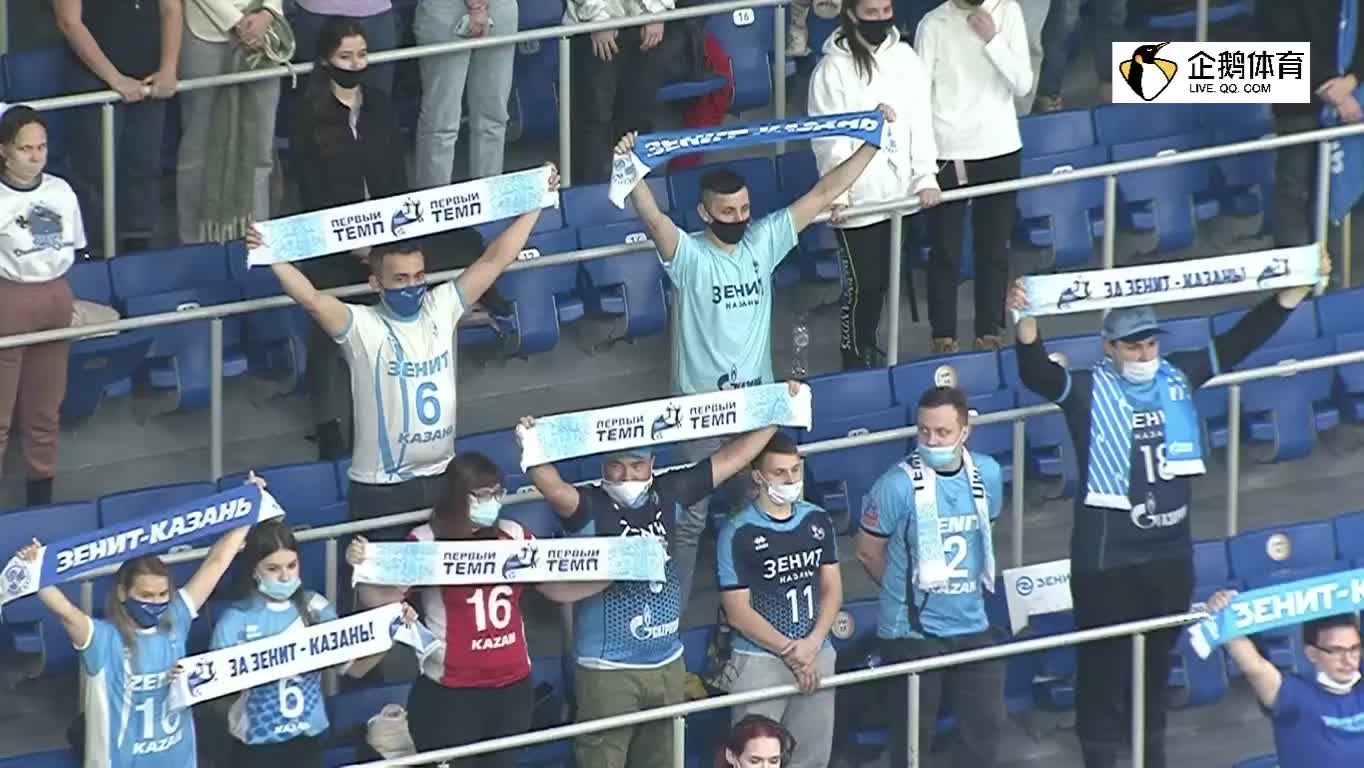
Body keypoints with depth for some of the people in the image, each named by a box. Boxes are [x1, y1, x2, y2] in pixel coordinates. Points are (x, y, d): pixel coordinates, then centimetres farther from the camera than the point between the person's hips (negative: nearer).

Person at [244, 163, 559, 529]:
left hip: (441, 476, 5)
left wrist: (535, 204, 3)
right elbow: (311, 299, -27)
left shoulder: (441, 309, 2)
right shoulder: (362, 327, -11)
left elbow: (495, 259, 4)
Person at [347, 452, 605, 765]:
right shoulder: (425, 543, -9)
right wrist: (362, 566, -36)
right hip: (449, 695, -5)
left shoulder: (514, 536, 6)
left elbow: (560, 587, 13)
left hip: (512, 688, 5)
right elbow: (382, 597, -17)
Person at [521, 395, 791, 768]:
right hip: (608, 670, -6)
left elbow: (730, 458, 9)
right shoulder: (589, 508, -13)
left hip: (668, 664, 6)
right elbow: (555, 490, -34)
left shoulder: (668, 495, 3)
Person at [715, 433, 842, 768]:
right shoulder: (739, 533, -9)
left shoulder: (818, 521, 7)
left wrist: (812, 644, -8)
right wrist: (789, 653, -11)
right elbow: (738, 612, -8)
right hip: (759, 661, -5)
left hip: (816, 656, 5)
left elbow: (832, 589, 8)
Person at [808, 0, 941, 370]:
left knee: (884, 279, 12)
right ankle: (856, 362, 11)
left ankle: (867, 350, 27)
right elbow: (830, 138, -11)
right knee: (862, 282, -1)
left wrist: (925, 177, -6)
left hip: (898, 191, 4)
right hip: (859, 197, -4)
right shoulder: (833, 69, -10)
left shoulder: (905, 58, 3)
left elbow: (920, 121, 3)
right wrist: (836, 194, -20)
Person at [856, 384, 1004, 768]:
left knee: (986, 722, 9)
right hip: (912, 631, -5)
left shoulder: (986, 474, -1)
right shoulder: (898, 485, -18)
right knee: (914, 733, 3)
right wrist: (906, 591, 6)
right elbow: (869, 552, -7)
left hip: (971, 624, 5)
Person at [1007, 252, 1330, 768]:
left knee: (1159, 655, 18)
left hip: (1170, 550, 5)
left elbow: (1239, 342, 5)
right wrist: (1026, 322, -46)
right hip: (1108, 555, -5)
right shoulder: (1088, 392, -9)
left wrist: (1295, 290, -1)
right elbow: (1037, 374, -26)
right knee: (1104, 660, 1)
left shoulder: (1178, 377, 4)